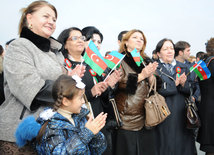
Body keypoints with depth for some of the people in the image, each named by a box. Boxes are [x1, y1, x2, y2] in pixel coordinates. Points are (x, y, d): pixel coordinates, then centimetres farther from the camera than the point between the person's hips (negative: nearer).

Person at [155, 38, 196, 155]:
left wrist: (183, 84, -13)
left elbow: (189, 91, 7)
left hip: (181, 114, 4)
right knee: (167, 146, 0)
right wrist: (175, 83, -16)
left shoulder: (182, 68, 13)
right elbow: (156, 90, -15)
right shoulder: (154, 69, -2)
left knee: (183, 145, 7)